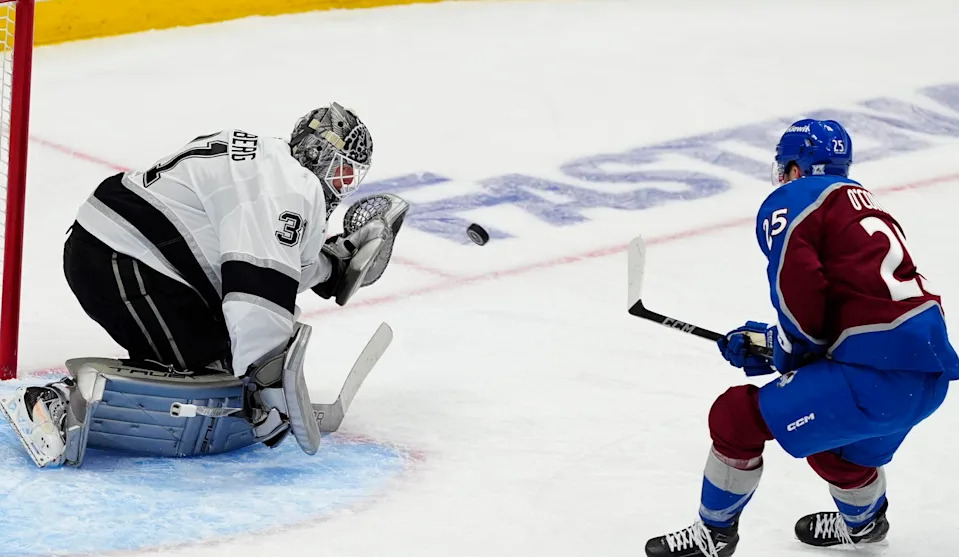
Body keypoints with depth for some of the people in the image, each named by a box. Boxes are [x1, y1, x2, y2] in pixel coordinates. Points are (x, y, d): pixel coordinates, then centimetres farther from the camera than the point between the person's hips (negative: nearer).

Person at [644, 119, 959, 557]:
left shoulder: (791, 202, 0)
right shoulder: (861, 203, 26)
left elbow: (801, 300, -13)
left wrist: (787, 351, 6)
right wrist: (765, 344, 27)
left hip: (879, 371, -9)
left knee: (738, 416, 1)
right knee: (829, 430, 36)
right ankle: (862, 520, 62)